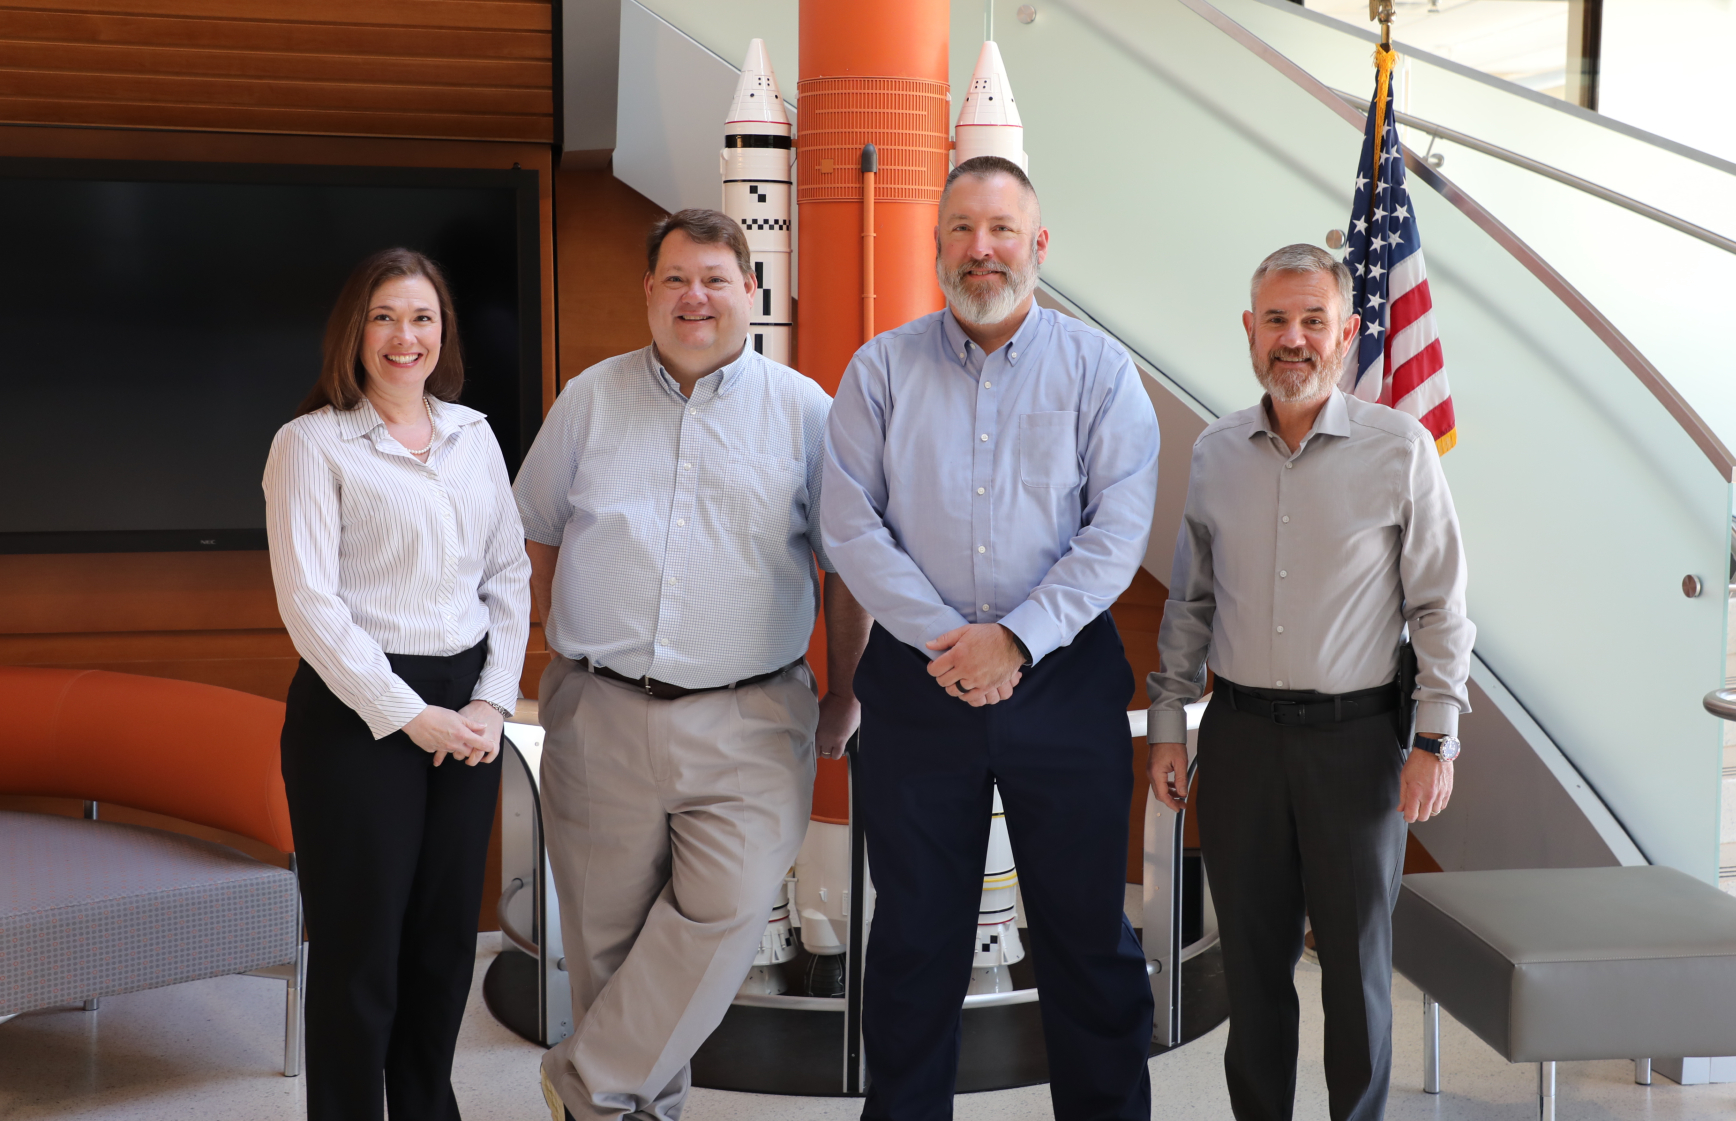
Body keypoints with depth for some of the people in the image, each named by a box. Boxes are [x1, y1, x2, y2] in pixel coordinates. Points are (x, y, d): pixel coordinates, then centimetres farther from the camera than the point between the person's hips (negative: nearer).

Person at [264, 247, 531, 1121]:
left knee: (446, 938, 12)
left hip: (467, 708, 5)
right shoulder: (312, 443, -5)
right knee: (359, 949, 1)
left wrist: (493, 701, -1)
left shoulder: (473, 436, 11)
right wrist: (408, 715, -13)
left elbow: (510, 573, 11)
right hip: (357, 712, -5)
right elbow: (309, 602, -11)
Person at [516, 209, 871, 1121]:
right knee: (610, 934, 6)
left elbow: (846, 566, 8)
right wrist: (573, 637, 10)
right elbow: (533, 533, 18)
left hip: (748, 722, -2)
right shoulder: (590, 400, 10)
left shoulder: (803, 410, 5)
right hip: (602, 716, 2)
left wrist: (843, 699, 7)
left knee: (727, 910, -15)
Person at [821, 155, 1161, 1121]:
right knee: (915, 934, 10)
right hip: (918, 680, 1)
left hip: (1064, 680, -1)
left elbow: (1118, 533, -6)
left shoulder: (1099, 371, 2)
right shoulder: (882, 370, 5)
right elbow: (851, 526, -3)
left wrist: (1015, 639, -15)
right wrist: (946, 640, -12)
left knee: (1089, 932, 5)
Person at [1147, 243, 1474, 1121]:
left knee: (1357, 957, 7)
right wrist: (1167, 725, 10)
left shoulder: (1399, 448, -4)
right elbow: (1189, 602, 12)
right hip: (1240, 732, 3)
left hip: (1355, 735, -3)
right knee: (1251, 954, 10)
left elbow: (1441, 609, -2)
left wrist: (1436, 739, -7)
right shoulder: (1216, 452, 6)